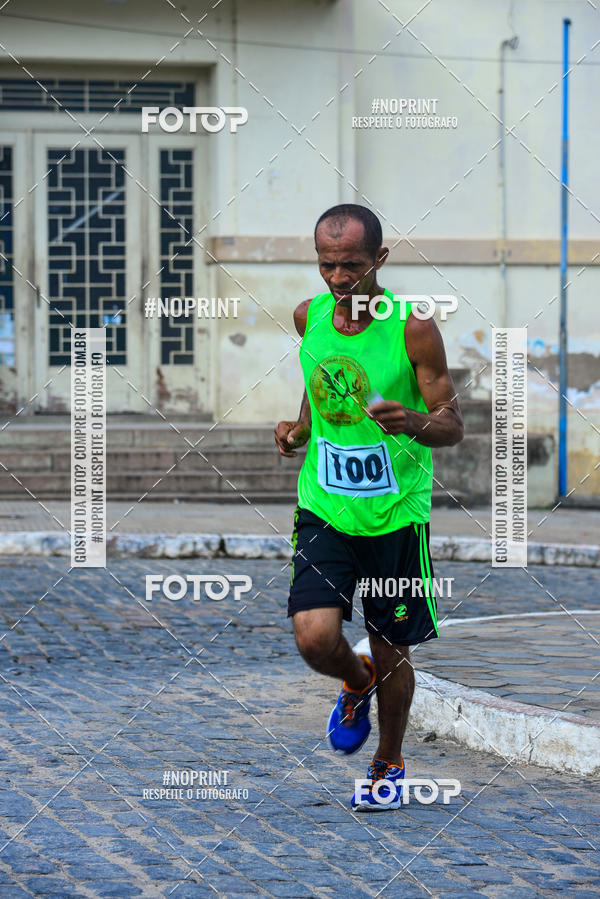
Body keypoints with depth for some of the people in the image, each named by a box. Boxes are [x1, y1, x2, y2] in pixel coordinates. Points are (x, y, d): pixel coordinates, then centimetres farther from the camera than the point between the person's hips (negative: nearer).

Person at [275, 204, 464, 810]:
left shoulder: (412, 328, -13)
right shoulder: (309, 317, 1)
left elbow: (452, 425, -9)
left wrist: (414, 423, -31)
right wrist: (299, 427, 3)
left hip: (395, 513, -3)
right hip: (324, 506, 3)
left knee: (390, 652, 8)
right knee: (315, 640, -13)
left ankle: (388, 763, 33)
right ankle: (357, 685, 24)